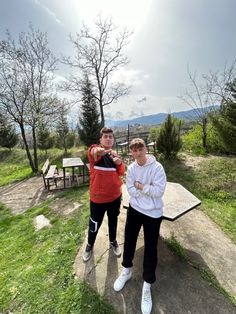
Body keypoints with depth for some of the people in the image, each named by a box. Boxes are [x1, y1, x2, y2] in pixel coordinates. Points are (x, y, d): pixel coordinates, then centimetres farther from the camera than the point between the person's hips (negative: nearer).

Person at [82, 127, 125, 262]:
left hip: (115, 196, 4)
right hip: (98, 197, -3)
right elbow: (93, 152, -36)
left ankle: (113, 241, 52)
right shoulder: (95, 150, -11)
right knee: (94, 224, 15)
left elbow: (121, 172, 1)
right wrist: (99, 151, -58)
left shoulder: (115, 154, 3)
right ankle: (90, 245, 47)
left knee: (113, 220, 23)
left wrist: (119, 163, -19)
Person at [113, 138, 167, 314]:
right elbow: (131, 191, -9)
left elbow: (159, 191, -23)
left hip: (153, 213, -3)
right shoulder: (131, 168, -3)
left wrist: (140, 186, -15)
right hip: (134, 209, 4)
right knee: (129, 241, 18)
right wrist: (148, 188, -17)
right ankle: (127, 270, 48)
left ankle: (147, 285, 38)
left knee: (151, 249, 10)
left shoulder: (157, 167, -16)